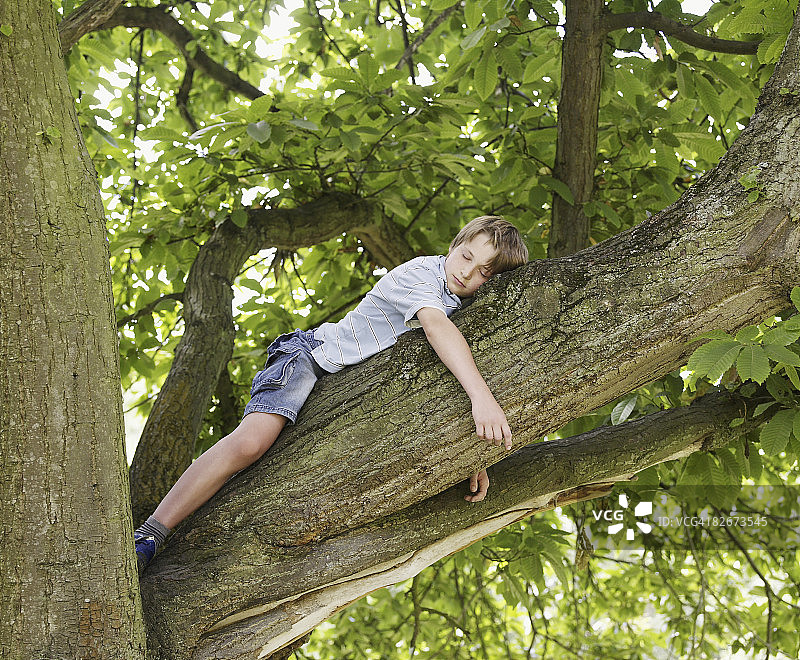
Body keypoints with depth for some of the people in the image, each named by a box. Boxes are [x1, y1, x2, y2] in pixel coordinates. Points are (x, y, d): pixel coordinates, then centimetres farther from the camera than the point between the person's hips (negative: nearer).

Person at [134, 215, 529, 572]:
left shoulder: (467, 311, 7)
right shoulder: (420, 273, -16)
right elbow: (436, 325, -37)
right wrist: (481, 395, -49)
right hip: (314, 355, -9)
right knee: (250, 442, -30)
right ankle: (147, 538, -26)